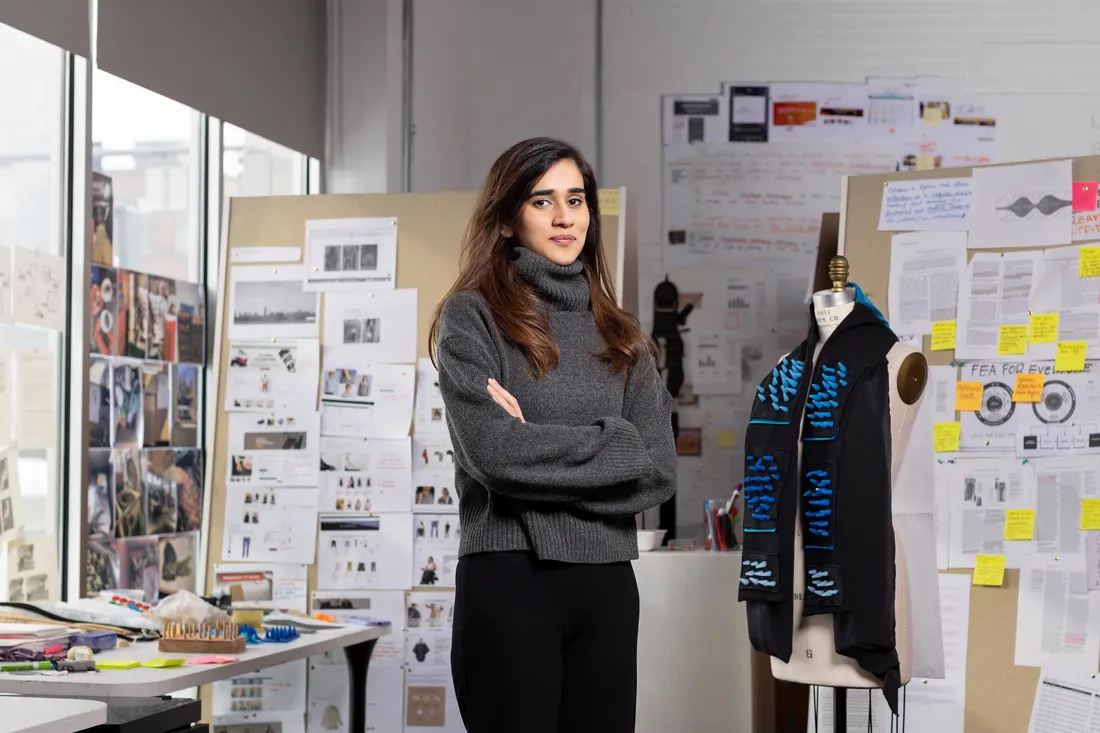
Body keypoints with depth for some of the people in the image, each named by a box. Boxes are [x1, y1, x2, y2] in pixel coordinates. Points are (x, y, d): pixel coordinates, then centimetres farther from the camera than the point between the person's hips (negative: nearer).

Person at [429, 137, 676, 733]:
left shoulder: (619, 336, 14)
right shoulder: (473, 317, -1)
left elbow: (658, 471, 2)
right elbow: (493, 450, -15)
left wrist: (541, 451, -9)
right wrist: (613, 446, -6)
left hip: (606, 585, 5)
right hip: (510, 578, -5)